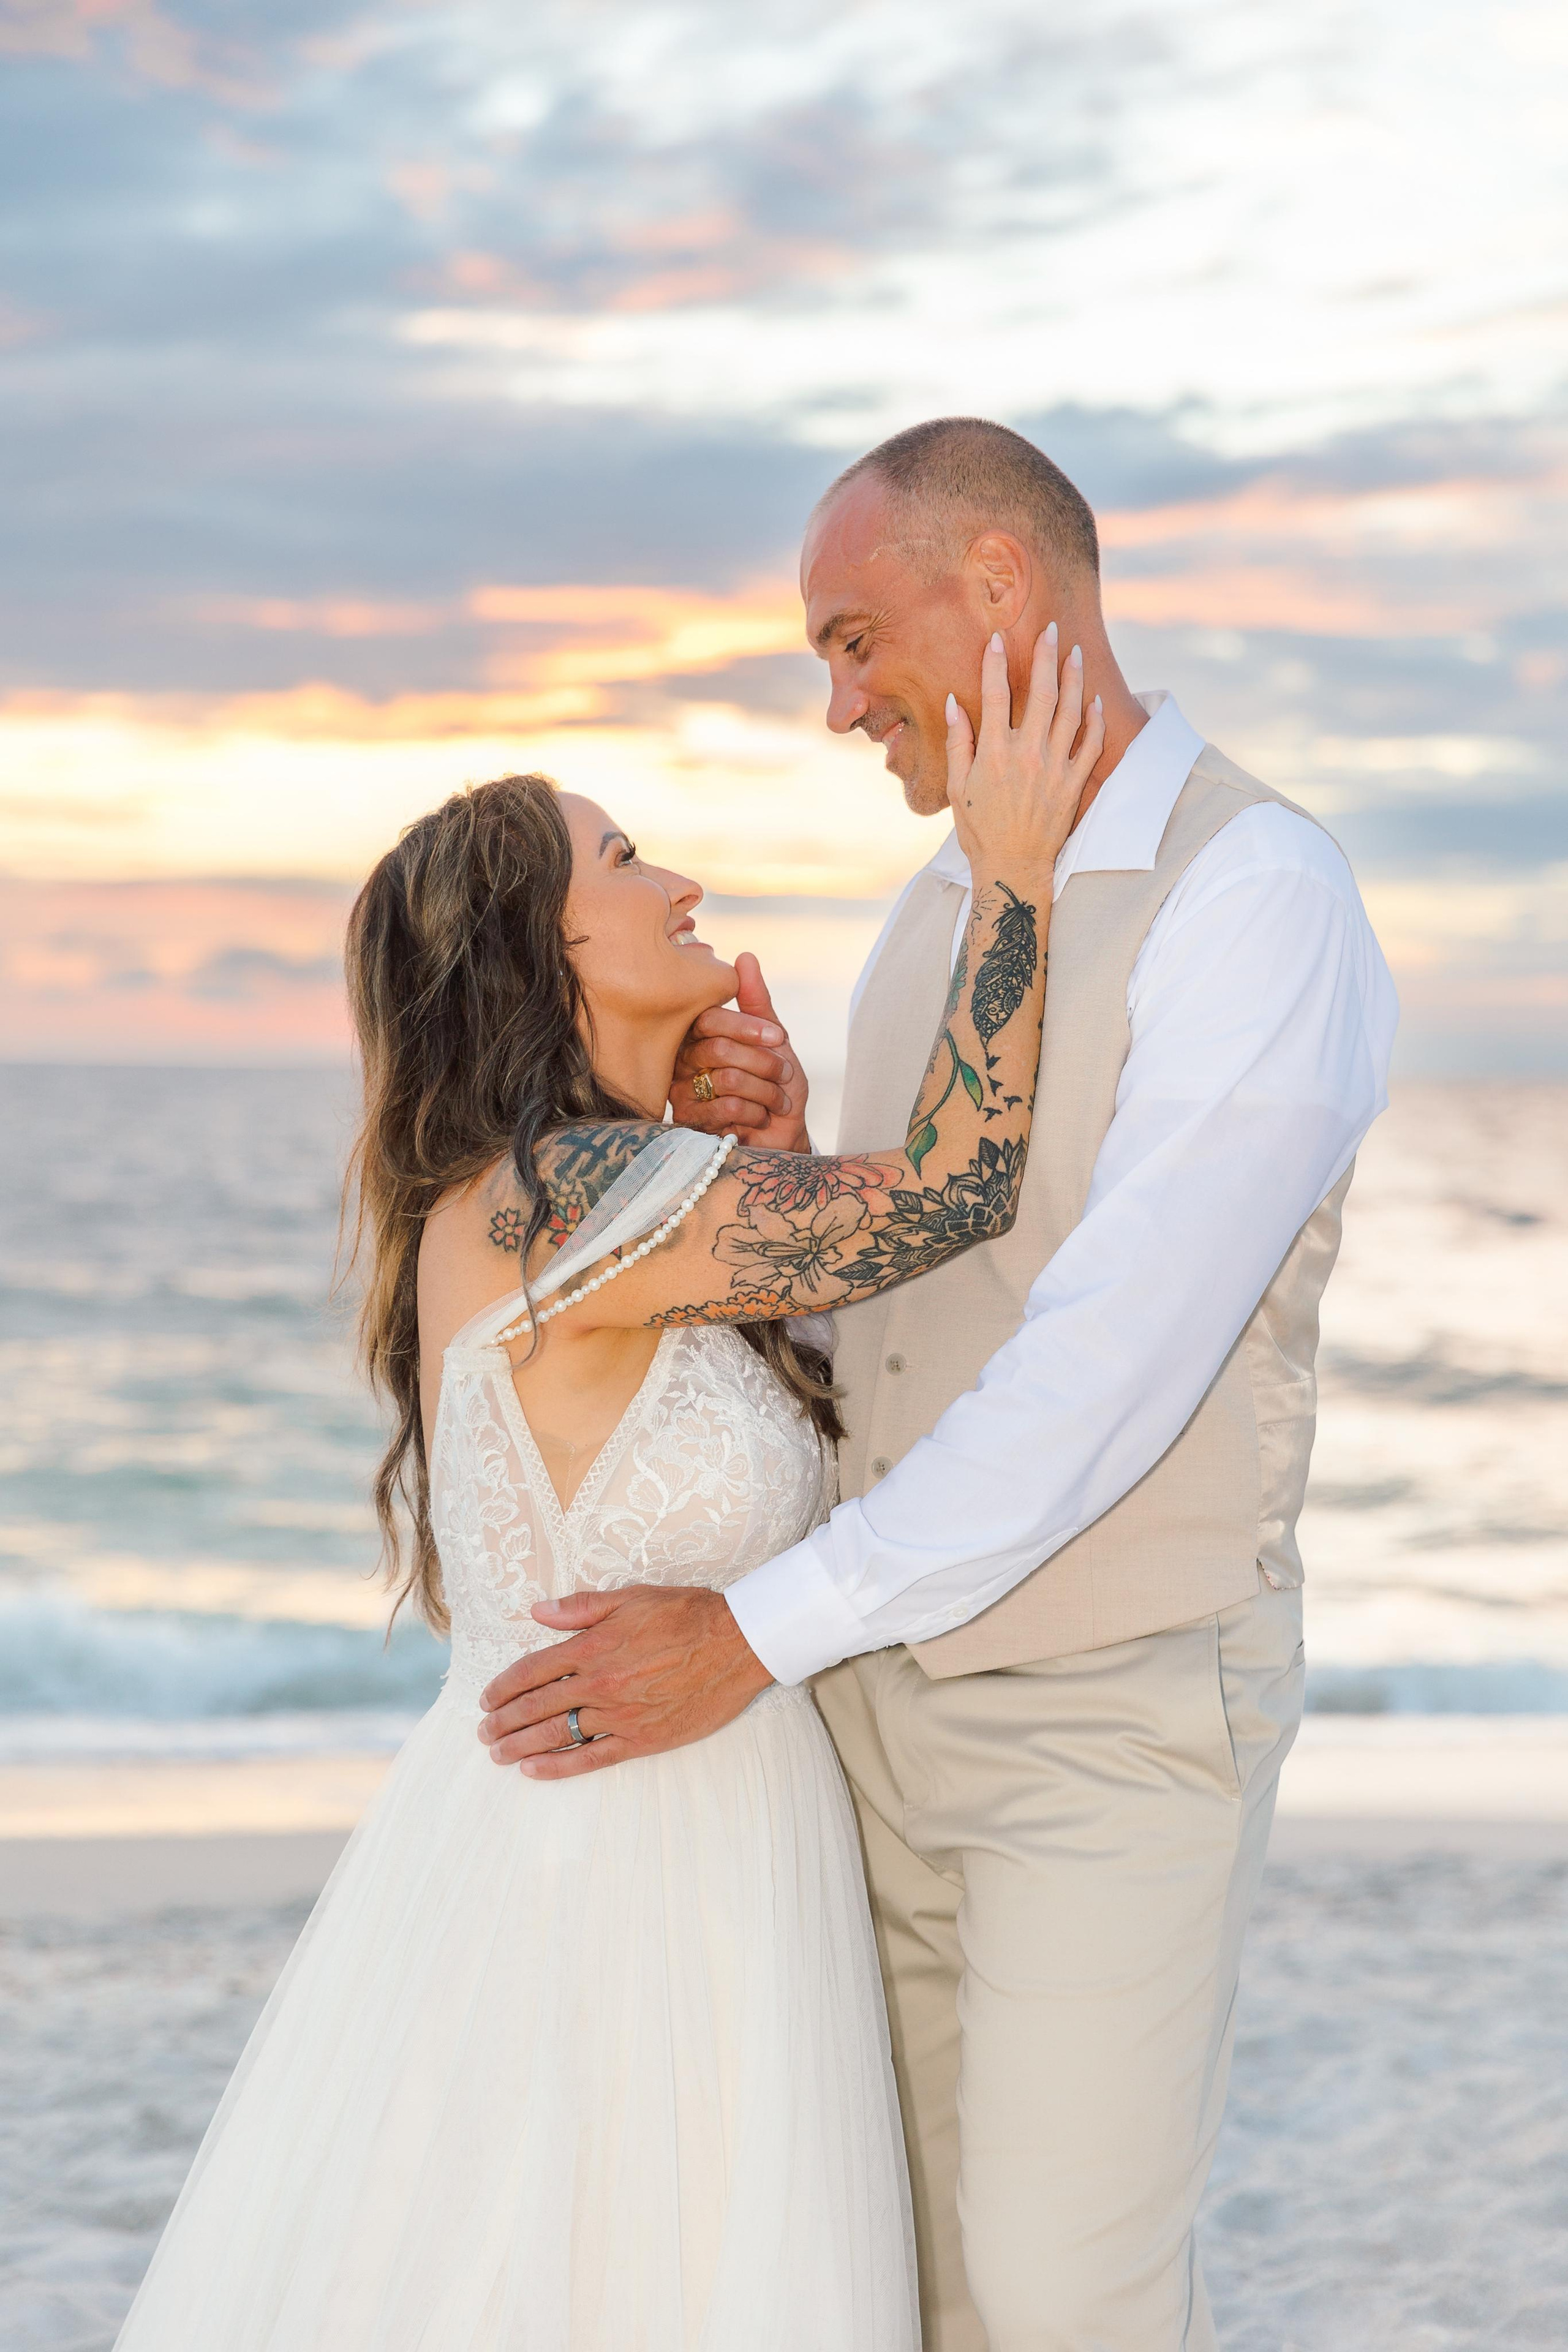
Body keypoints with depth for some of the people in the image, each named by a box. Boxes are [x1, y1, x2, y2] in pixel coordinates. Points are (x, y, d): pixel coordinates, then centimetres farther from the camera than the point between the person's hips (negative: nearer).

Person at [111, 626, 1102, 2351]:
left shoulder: (573, 1196, 9)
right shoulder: (554, 1195, -19)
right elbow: (952, 1192, -15)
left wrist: (769, 1139, 9)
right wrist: (1012, 875, -9)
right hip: (602, 1895, -9)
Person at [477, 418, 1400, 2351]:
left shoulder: (1265, 905, -22)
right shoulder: (954, 909, 8)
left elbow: (1111, 1378, -29)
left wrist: (747, 1639, -29)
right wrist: (770, 1163, -8)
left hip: (1124, 1721, -8)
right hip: (900, 1688, 8)